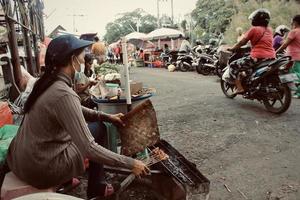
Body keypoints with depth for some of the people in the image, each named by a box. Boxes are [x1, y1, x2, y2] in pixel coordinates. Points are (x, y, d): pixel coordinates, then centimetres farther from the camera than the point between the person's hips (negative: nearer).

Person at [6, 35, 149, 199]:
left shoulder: (48, 81, 1)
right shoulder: (64, 94, -28)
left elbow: (75, 111, 14)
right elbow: (89, 149, -29)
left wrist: (106, 116, 6)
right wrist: (130, 163, -22)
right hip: (40, 169, -8)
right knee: (99, 129, 3)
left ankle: (66, 180, 37)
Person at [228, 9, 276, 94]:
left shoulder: (254, 29, -3)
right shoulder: (270, 30, 16)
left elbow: (242, 42, -1)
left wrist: (232, 49, 12)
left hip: (257, 58, -7)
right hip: (271, 58, 8)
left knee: (233, 65, 1)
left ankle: (239, 88, -9)